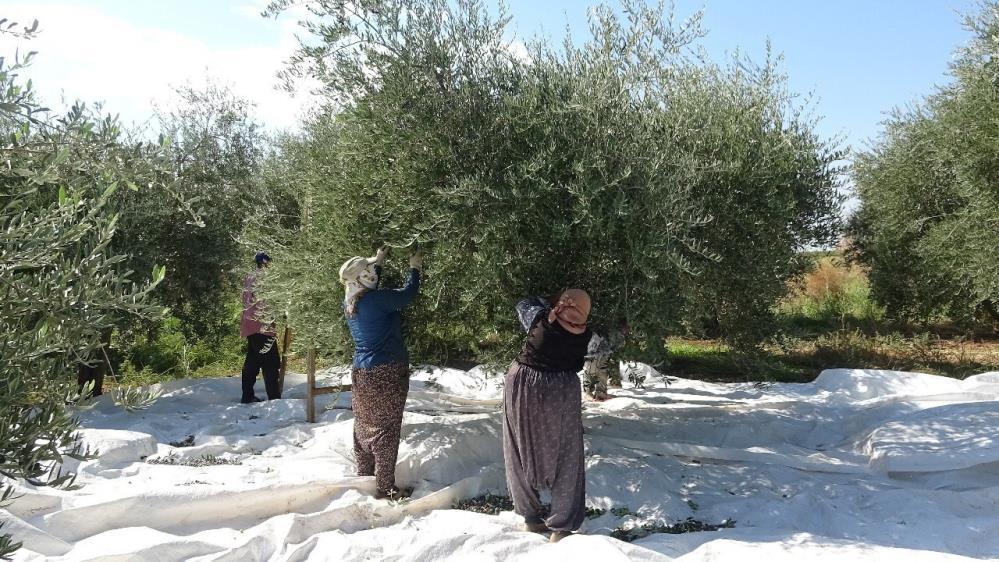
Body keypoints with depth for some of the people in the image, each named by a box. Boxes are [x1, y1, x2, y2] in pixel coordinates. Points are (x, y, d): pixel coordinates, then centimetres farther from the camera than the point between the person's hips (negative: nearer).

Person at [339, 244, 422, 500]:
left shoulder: (349, 302, 5)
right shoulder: (376, 299, -20)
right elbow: (408, 293, -9)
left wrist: (379, 262, 31)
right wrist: (414, 268, 7)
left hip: (362, 373, 8)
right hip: (386, 373, -8)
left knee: (364, 423, 17)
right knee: (385, 427, -2)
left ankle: (365, 475, 30)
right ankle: (384, 488, 3)